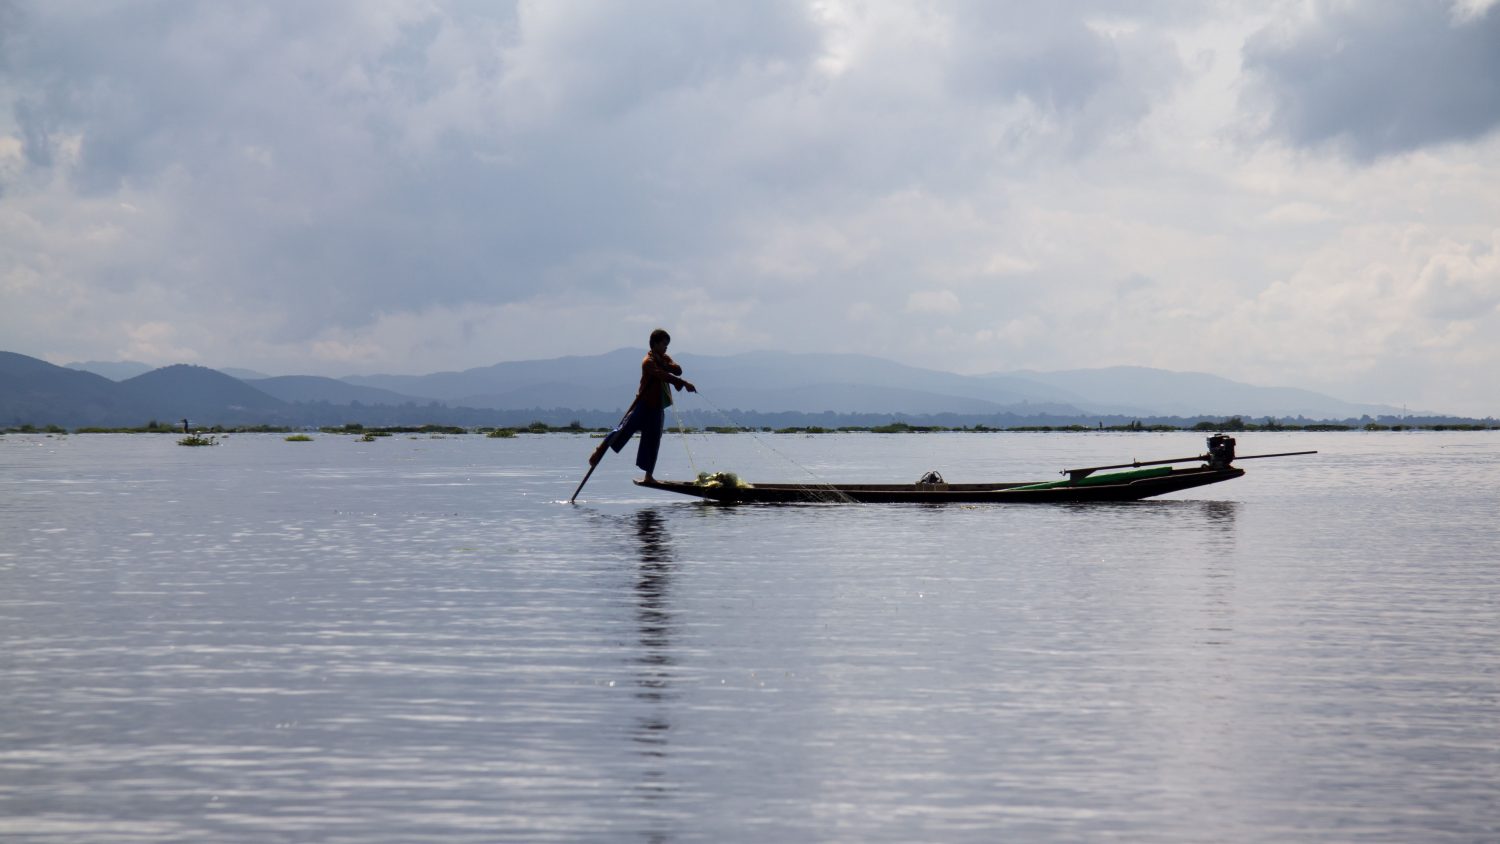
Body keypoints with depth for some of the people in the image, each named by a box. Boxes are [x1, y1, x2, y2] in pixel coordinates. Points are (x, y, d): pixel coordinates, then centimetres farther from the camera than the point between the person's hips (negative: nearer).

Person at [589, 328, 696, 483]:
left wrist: (664, 364, -20)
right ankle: (599, 451, -2)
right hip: (644, 404, -7)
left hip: (657, 406, 7)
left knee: (653, 441, 6)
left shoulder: (665, 358, 13)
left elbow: (678, 370, -4)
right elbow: (663, 376, -27)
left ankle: (648, 476, 9)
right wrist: (684, 383, -34)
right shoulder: (649, 361, -13)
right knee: (624, 429, -12)